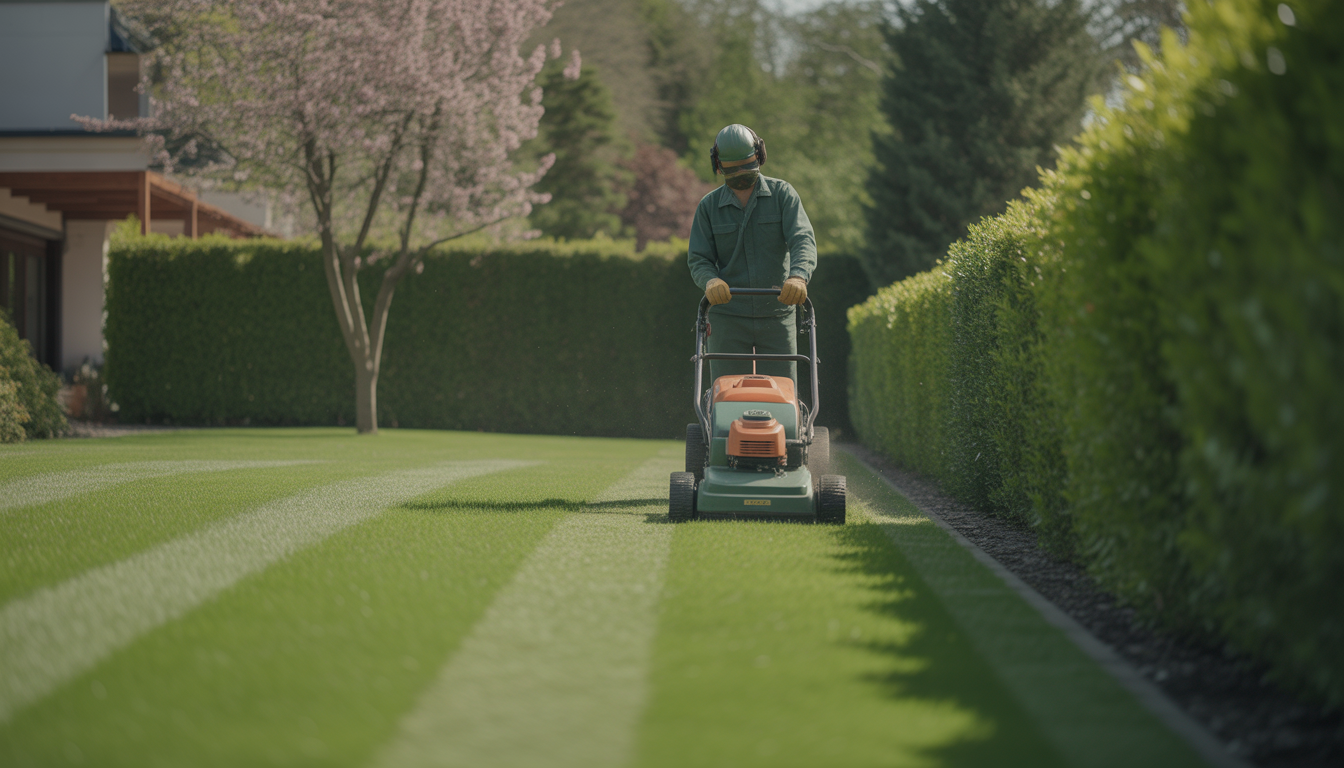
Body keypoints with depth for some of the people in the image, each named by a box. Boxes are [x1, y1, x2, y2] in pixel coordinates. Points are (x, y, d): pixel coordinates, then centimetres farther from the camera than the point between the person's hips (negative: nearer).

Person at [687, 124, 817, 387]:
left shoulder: (782, 194, 2)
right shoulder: (709, 207, 5)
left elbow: (803, 240, -11)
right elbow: (698, 260, 1)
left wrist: (799, 276, -33)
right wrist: (711, 281, -24)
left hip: (777, 316, 0)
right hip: (727, 318, 0)